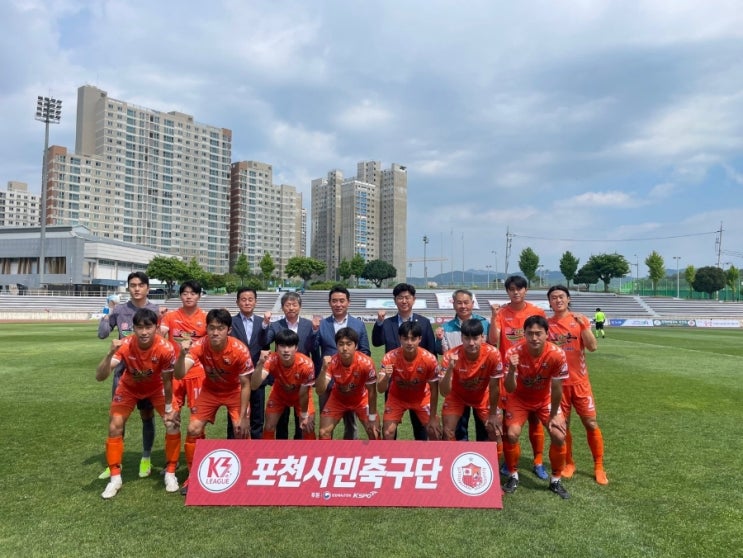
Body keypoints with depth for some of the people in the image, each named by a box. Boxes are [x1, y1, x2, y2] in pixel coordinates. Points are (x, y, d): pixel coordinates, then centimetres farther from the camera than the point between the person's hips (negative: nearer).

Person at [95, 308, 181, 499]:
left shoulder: (165, 349, -35)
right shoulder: (124, 346, -34)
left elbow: (167, 380, -21)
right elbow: (100, 377, -39)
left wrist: (168, 409, -13)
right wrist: (111, 353, -55)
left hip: (157, 387, 0)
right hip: (129, 387, 1)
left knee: (172, 424, -11)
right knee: (114, 426, -9)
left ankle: (170, 473, 7)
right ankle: (115, 478, 9)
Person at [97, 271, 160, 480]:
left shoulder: (155, 311, -3)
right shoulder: (119, 310, 1)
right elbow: (102, 334, 2)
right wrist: (107, 312, -5)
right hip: (123, 369, 1)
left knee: (147, 414, 8)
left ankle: (146, 459, 23)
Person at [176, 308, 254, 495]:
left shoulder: (240, 350, -31)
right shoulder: (199, 346, -27)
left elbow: (245, 385, -20)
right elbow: (179, 375, -35)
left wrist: (243, 417, -19)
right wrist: (183, 354, -54)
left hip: (235, 392, -2)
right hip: (210, 391, 2)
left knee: (242, 431, -14)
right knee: (193, 430, -7)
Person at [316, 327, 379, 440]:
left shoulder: (366, 363, -33)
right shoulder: (331, 362, -30)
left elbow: (372, 391, -20)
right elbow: (320, 391, -34)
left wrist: (372, 419, -15)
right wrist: (324, 369, -49)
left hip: (361, 399, -1)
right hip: (338, 399, 1)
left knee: (374, 432, -8)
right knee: (324, 432, -6)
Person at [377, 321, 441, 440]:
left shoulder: (430, 359, -30)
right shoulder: (390, 358, -31)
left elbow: (434, 390, -16)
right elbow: (380, 390, -32)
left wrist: (433, 418, -13)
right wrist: (386, 377, -54)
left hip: (422, 398, 1)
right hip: (397, 398, 0)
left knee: (435, 431, -4)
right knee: (387, 433, -10)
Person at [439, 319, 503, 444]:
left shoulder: (493, 354, -33)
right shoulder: (451, 356, -35)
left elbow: (494, 386, -18)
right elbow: (444, 392, -36)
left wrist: (493, 414, -9)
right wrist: (450, 369, -52)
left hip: (482, 396, 1)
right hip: (457, 395, -1)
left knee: (495, 431, -3)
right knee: (448, 432, -11)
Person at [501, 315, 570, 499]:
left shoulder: (557, 354, -29)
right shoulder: (514, 352, -30)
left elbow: (556, 387, -16)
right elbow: (510, 389, -29)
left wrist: (554, 415, -8)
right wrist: (511, 370, -48)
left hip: (545, 399, 1)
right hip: (520, 398, -1)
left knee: (559, 436, -13)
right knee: (511, 434, -17)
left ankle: (556, 480, 12)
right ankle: (513, 477, 9)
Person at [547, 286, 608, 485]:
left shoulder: (580, 320, -1)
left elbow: (592, 347, -12)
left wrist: (583, 325, -23)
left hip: (580, 381, 0)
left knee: (591, 424, 2)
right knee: (562, 425, 7)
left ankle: (599, 467, 16)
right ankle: (569, 463, 24)